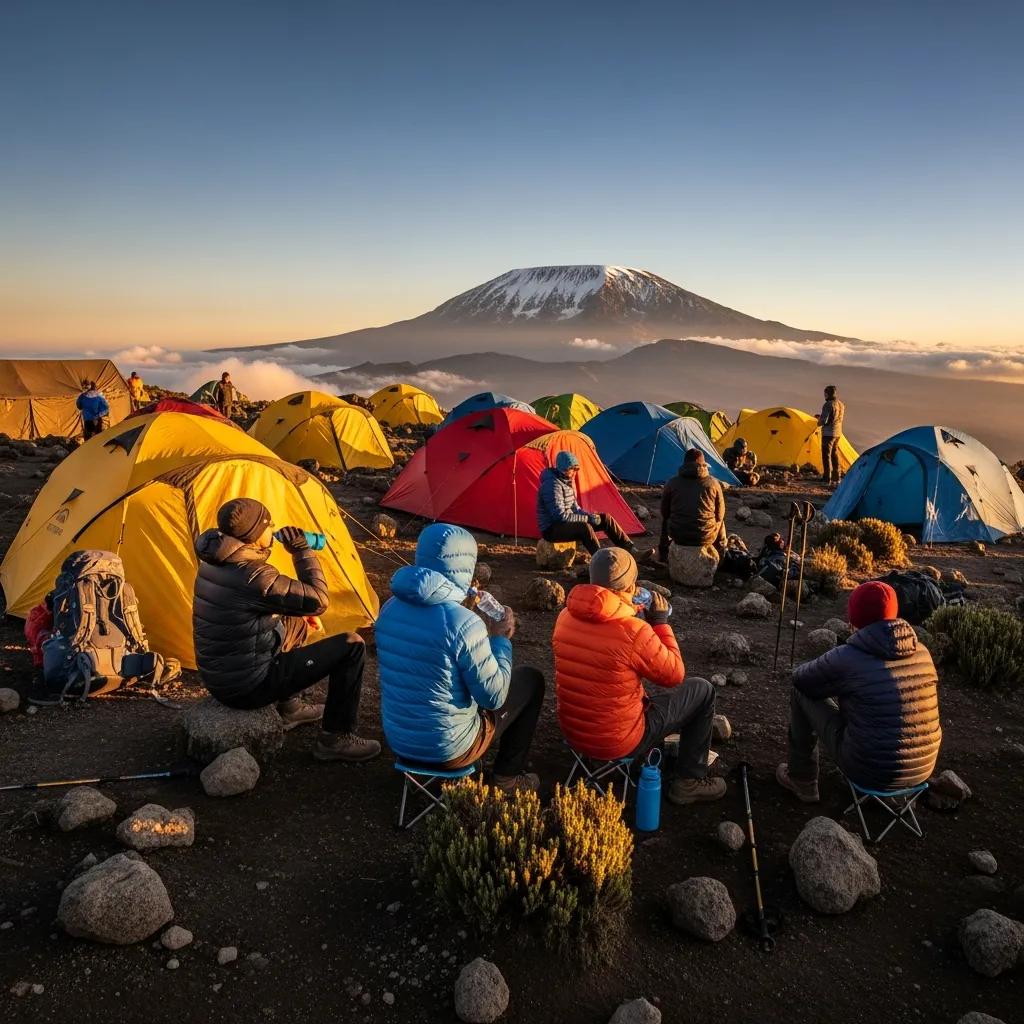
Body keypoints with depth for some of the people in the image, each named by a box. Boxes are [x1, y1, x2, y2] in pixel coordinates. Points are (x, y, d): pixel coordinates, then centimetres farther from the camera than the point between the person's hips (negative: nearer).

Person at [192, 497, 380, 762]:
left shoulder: (214, 560, 1)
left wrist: (301, 613, 16)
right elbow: (318, 600, -20)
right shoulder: (253, 575, -27)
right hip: (248, 686, -9)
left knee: (296, 625, 31)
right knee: (351, 646, -5)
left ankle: (289, 708, 36)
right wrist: (302, 550, -12)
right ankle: (336, 738, 5)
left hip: (217, 679, 9)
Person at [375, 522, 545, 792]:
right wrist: (501, 638, -6)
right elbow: (494, 697, -18)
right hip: (449, 749, -6)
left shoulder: (390, 608, -5)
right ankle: (508, 775, 23)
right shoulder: (463, 623, -27)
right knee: (530, 680, 13)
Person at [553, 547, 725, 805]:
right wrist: (661, 621, -3)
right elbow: (674, 675, -11)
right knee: (702, 690, 10)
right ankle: (690, 781, 20)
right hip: (619, 742, -6)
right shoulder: (634, 632, -27)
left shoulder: (565, 617, -8)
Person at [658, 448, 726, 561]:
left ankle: (663, 554, 35)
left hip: (677, 536, 0)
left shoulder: (671, 483, -2)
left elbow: (665, 514, 6)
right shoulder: (713, 483, -2)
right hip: (706, 538, 0)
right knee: (719, 522, 32)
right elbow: (720, 515, 5)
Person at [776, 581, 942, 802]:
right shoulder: (922, 652, 0)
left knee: (802, 692, 10)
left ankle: (802, 781, 22)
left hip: (870, 770, -5)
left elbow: (801, 678, 1)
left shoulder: (845, 658, -17)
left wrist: (829, 677, 22)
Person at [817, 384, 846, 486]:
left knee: (826, 455, -5)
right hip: (838, 433, 9)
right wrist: (821, 418, 20)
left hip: (828, 433, -9)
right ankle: (836, 478, 23)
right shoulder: (841, 405, 11)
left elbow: (823, 420, -21)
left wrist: (819, 422, 3)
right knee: (835, 454, 17)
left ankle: (827, 479, -7)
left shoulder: (828, 405, -16)